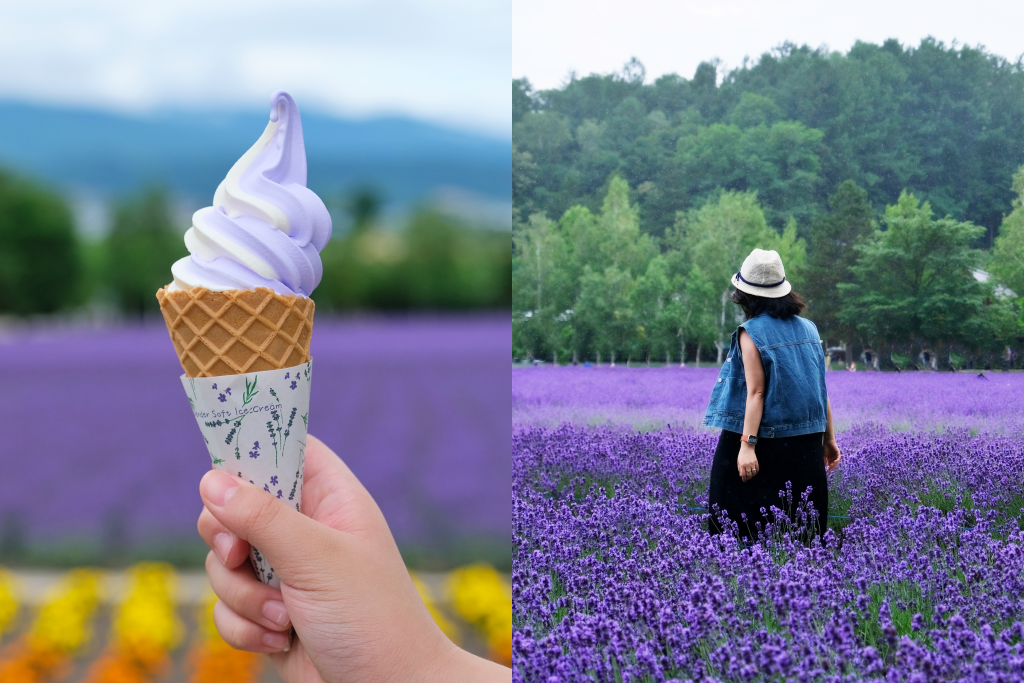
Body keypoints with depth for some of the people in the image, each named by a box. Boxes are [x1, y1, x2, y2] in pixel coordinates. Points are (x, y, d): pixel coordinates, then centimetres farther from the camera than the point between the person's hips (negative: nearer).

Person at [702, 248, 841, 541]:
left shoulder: (751, 333, -10)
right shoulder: (808, 329, 7)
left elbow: (756, 393, -17)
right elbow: (821, 390, 9)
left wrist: (747, 445, -21)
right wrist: (828, 439, 15)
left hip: (766, 441, -6)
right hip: (806, 444, 6)